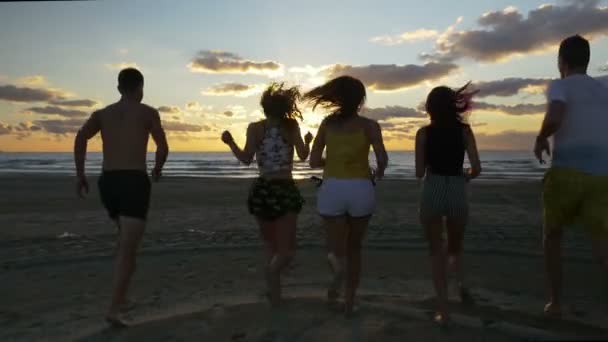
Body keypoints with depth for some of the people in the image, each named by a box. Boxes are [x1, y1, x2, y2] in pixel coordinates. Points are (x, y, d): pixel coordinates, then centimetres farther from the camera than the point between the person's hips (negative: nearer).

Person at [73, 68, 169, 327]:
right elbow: (163, 148, -3)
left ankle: (121, 295, 26)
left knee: (127, 236, 25)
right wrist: (157, 169, 16)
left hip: (107, 183, 5)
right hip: (134, 183, -5)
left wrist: (80, 174, 0)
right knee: (128, 248, -6)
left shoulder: (102, 114, 15)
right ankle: (114, 309, -15)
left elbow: (80, 138, -2)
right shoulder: (148, 112, 4)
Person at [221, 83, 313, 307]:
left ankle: (274, 295, 17)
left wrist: (230, 143, 9)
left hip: (262, 191, 2)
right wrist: (308, 141, 19)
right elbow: (303, 156, 0)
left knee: (270, 245, 18)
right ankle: (273, 269, -26)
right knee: (286, 249, 5)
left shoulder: (255, 128, -1)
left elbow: (246, 159, -7)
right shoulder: (292, 126, 0)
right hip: (286, 191, -2)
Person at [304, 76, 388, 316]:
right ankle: (349, 302, 23)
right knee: (354, 248, 19)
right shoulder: (369, 125, -1)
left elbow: (314, 161, 4)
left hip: (332, 189, 0)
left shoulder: (327, 123, 5)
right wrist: (380, 171, 11)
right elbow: (382, 158, -12)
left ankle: (338, 265, -30)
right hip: (361, 190, 0)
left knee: (337, 250, 7)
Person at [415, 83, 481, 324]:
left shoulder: (424, 133, 0)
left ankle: (443, 309, 6)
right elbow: (476, 169, -4)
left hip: (432, 192, -1)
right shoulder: (464, 130, 2)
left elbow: (419, 173, 0)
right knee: (455, 247, 26)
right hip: (458, 192, 1)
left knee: (436, 251, 9)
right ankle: (460, 281, 2)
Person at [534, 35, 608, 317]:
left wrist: (541, 138, -3)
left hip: (566, 172, -3)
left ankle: (555, 302, 22)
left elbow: (554, 118, -22)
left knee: (552, 235, 17)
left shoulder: (559, 86, 0)